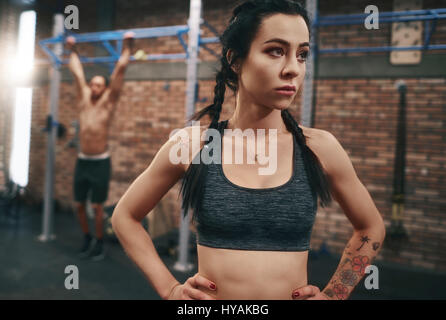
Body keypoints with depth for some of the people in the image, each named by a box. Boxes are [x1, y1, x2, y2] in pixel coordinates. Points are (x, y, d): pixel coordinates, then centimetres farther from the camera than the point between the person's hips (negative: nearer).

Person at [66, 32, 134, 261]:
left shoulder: (109, 100, -3)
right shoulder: (83, 98, 7)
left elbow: (120, 69, -4)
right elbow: (76, 71, 16)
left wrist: (127, 46, -1)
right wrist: (72, 50, 24)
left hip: (100, 163, -4)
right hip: (82, 161, 5)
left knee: (97, 207, 3)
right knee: (79, 205, 11)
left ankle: (99, 242, 20)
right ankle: (87, 238, 30)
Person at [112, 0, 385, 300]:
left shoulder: (320, 147, -10)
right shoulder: (191, 145, -11)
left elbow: (371, 228, 6)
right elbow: (125, 216, 2)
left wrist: (331, 294, -1)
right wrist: (169, 288, -4)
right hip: (209, 296, 0)